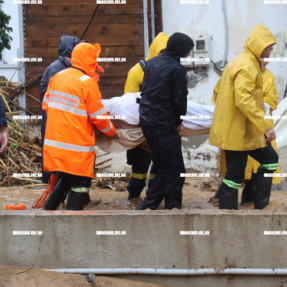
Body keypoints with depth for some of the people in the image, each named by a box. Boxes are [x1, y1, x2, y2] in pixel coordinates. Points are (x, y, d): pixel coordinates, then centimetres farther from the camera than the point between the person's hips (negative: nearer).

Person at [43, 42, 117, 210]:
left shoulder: (57, 77, 7)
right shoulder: (88, 83, -13)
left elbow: (46, 105, 16)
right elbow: (99, 117, -9)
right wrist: (113, 132, 9)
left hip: (54, 143, 7)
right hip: (77, 148, -7)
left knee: (65, 181, 21)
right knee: (80, 185, 2)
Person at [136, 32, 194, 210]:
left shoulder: (152, 63, 11)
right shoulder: (177, 69, -14)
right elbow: (180, 100, -12)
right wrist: (178, 121, 5)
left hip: (147, 120, 9)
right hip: (165, 125, -9)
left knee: (163, 168, 17)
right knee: (175, 171, -2)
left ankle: (148, 205, 15)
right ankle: (173, 208, 0)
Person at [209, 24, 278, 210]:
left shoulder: (239, 62, 15)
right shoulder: (246, 67, -19)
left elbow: (218, 91, 22)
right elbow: (244, 100, -30)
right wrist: (266, 126, -31)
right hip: (238, 132, -11)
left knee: (270, 160, 13)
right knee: (235, 176, -4)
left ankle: (260, 205, 14)